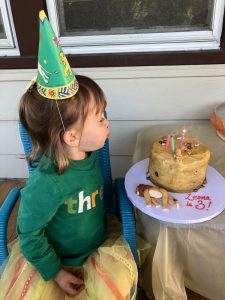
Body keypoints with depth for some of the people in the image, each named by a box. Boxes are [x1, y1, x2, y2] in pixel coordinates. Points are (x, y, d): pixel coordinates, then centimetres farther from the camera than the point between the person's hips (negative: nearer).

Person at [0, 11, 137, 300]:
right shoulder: (46, 184, -33)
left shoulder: (90, 155, -13)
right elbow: (29, 233, -19)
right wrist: (55, 272, -11)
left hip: (96, 249, 5)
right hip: (55, 257, -4)